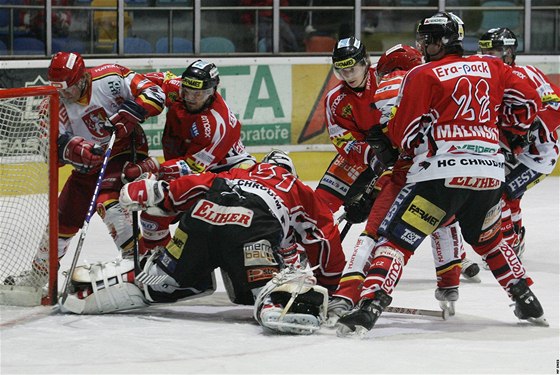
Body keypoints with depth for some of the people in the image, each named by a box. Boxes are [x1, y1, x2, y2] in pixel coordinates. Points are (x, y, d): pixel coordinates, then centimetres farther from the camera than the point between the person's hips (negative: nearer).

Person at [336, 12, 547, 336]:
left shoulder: (423, 76, -1)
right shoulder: (491, 68, 13)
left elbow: (403, 133, 0)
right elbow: (529, 100, 17)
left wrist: (411, 150, 22)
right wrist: (504, 127, 32)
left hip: (441, 172, -5)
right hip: (490, 172, 5)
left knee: (397, 239, -3)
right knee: (488, 239, 30)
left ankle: (369, 307, -18)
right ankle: (529, 303, 29)